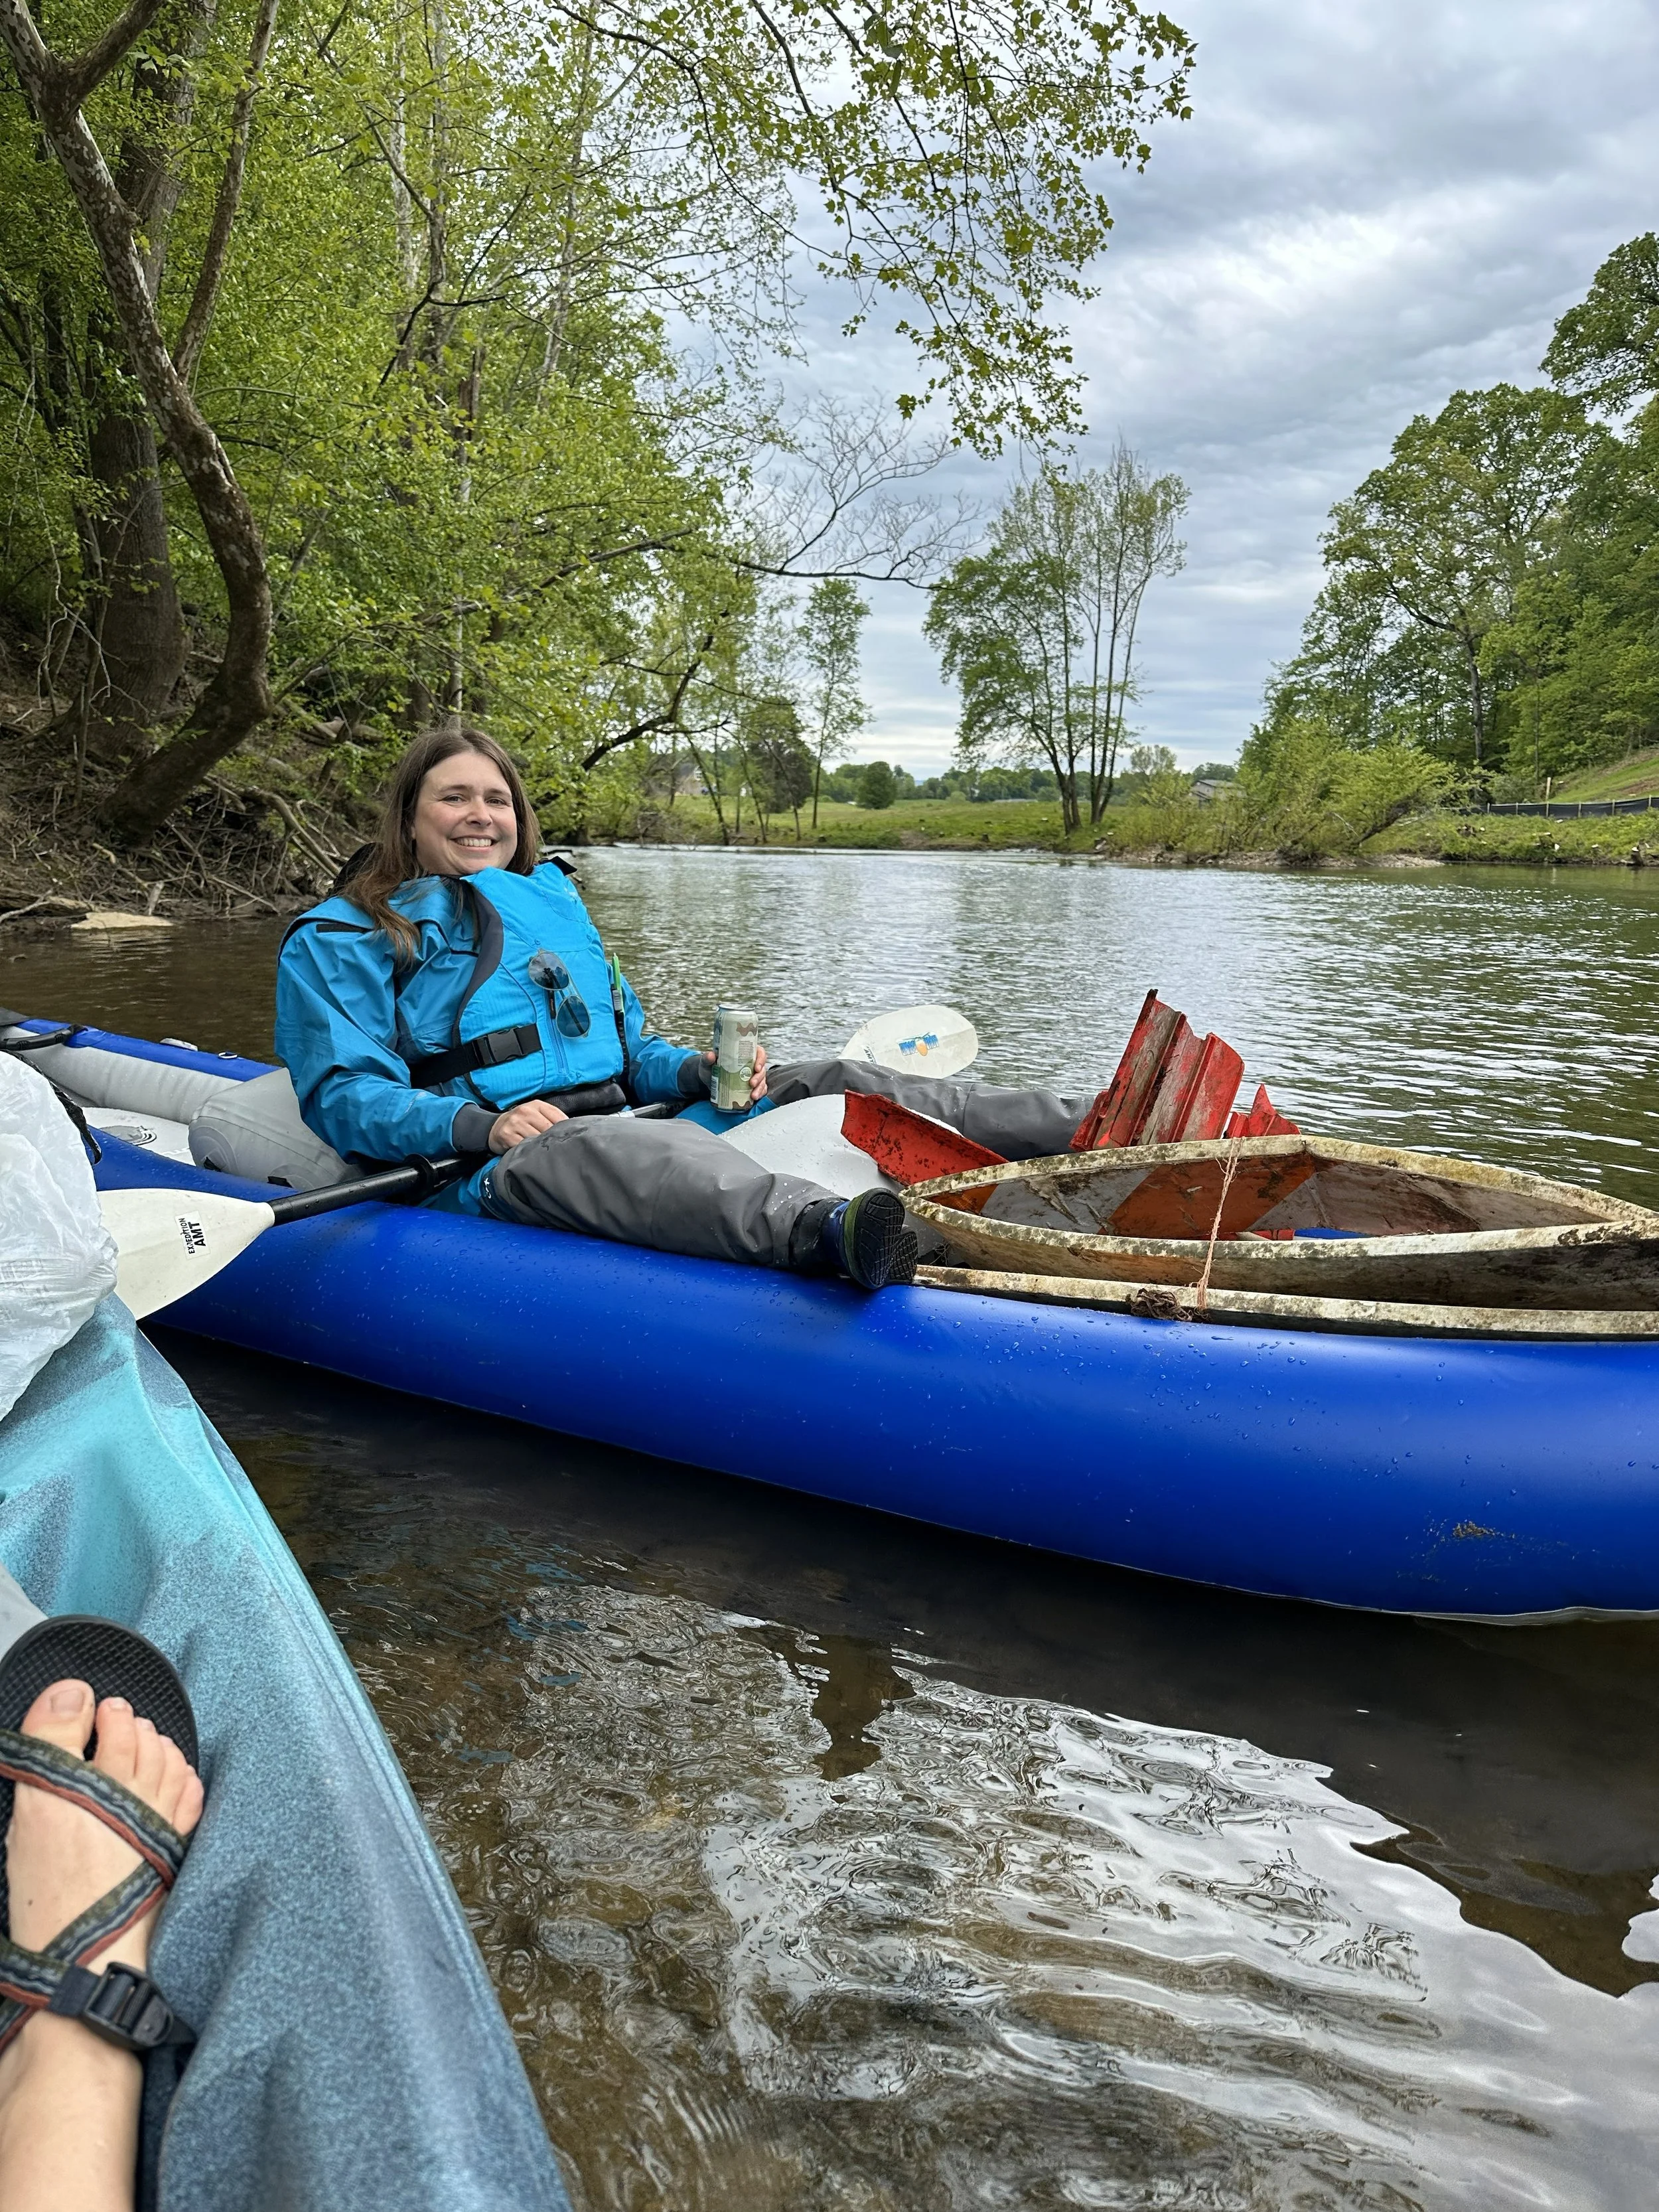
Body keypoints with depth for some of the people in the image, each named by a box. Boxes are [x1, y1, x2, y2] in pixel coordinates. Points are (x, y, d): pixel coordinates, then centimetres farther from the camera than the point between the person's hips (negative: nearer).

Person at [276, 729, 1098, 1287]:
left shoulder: (552, 900, 26)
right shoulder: (340, 938, 8)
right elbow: (344, 1094, -5)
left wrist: (700, 1073, 3)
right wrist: (483, 1126, -23)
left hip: (626, 1123, 7)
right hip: (496, 1167, -6)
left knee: (820, 1085, -8)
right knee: (597, 1144, -42)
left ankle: (1092, 1126, -14)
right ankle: (825, 1229, -70)